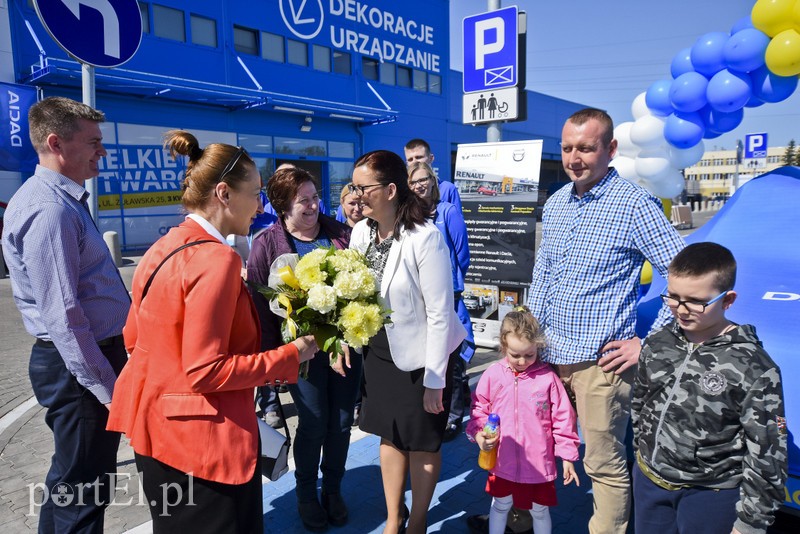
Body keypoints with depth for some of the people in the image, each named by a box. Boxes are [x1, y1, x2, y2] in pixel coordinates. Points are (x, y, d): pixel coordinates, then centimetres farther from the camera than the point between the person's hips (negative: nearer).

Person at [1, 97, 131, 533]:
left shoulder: (60, 199, 11)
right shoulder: (50, 210, -22)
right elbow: (63, 318, -25)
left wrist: (111, 367, 19)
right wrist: (107, 388, -19)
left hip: (89, 354, 10)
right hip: (78, 364, -10)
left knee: (71, 475, 25)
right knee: (84, 491, 5)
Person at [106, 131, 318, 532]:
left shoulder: (164, 249, 4)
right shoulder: (215, 259, -23)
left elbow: (133, 336, 13)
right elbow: (206, 371, -25)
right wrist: (290, 356, -16)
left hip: (157, 426, 9)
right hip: (202, 440, -9)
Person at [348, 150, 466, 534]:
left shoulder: (425, 238, -24)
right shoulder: (360, 231, -6)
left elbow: (440, 314, -21)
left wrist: (435, 380, -19)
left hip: (422, 355, -6)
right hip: (379, 350, 6)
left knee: (422, 442, 13)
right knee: (390, 435, 19)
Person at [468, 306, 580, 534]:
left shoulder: (548, 377, -11)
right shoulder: (493, 375, -8)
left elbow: (563, 418, -5)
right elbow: (479, 410, 1)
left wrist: (567, 456, -1)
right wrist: (478, 434, -17)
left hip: (538, 462, -1)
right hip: (503, 460, 1)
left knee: (540, 510, 20)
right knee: (500, 506, 21)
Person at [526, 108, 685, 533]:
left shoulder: (635, 205, -10)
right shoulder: (555, 203, 10)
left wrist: (649, 344, -13)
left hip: (599, 360, -6)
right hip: (547, 354, 6)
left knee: (604, 465, 7)